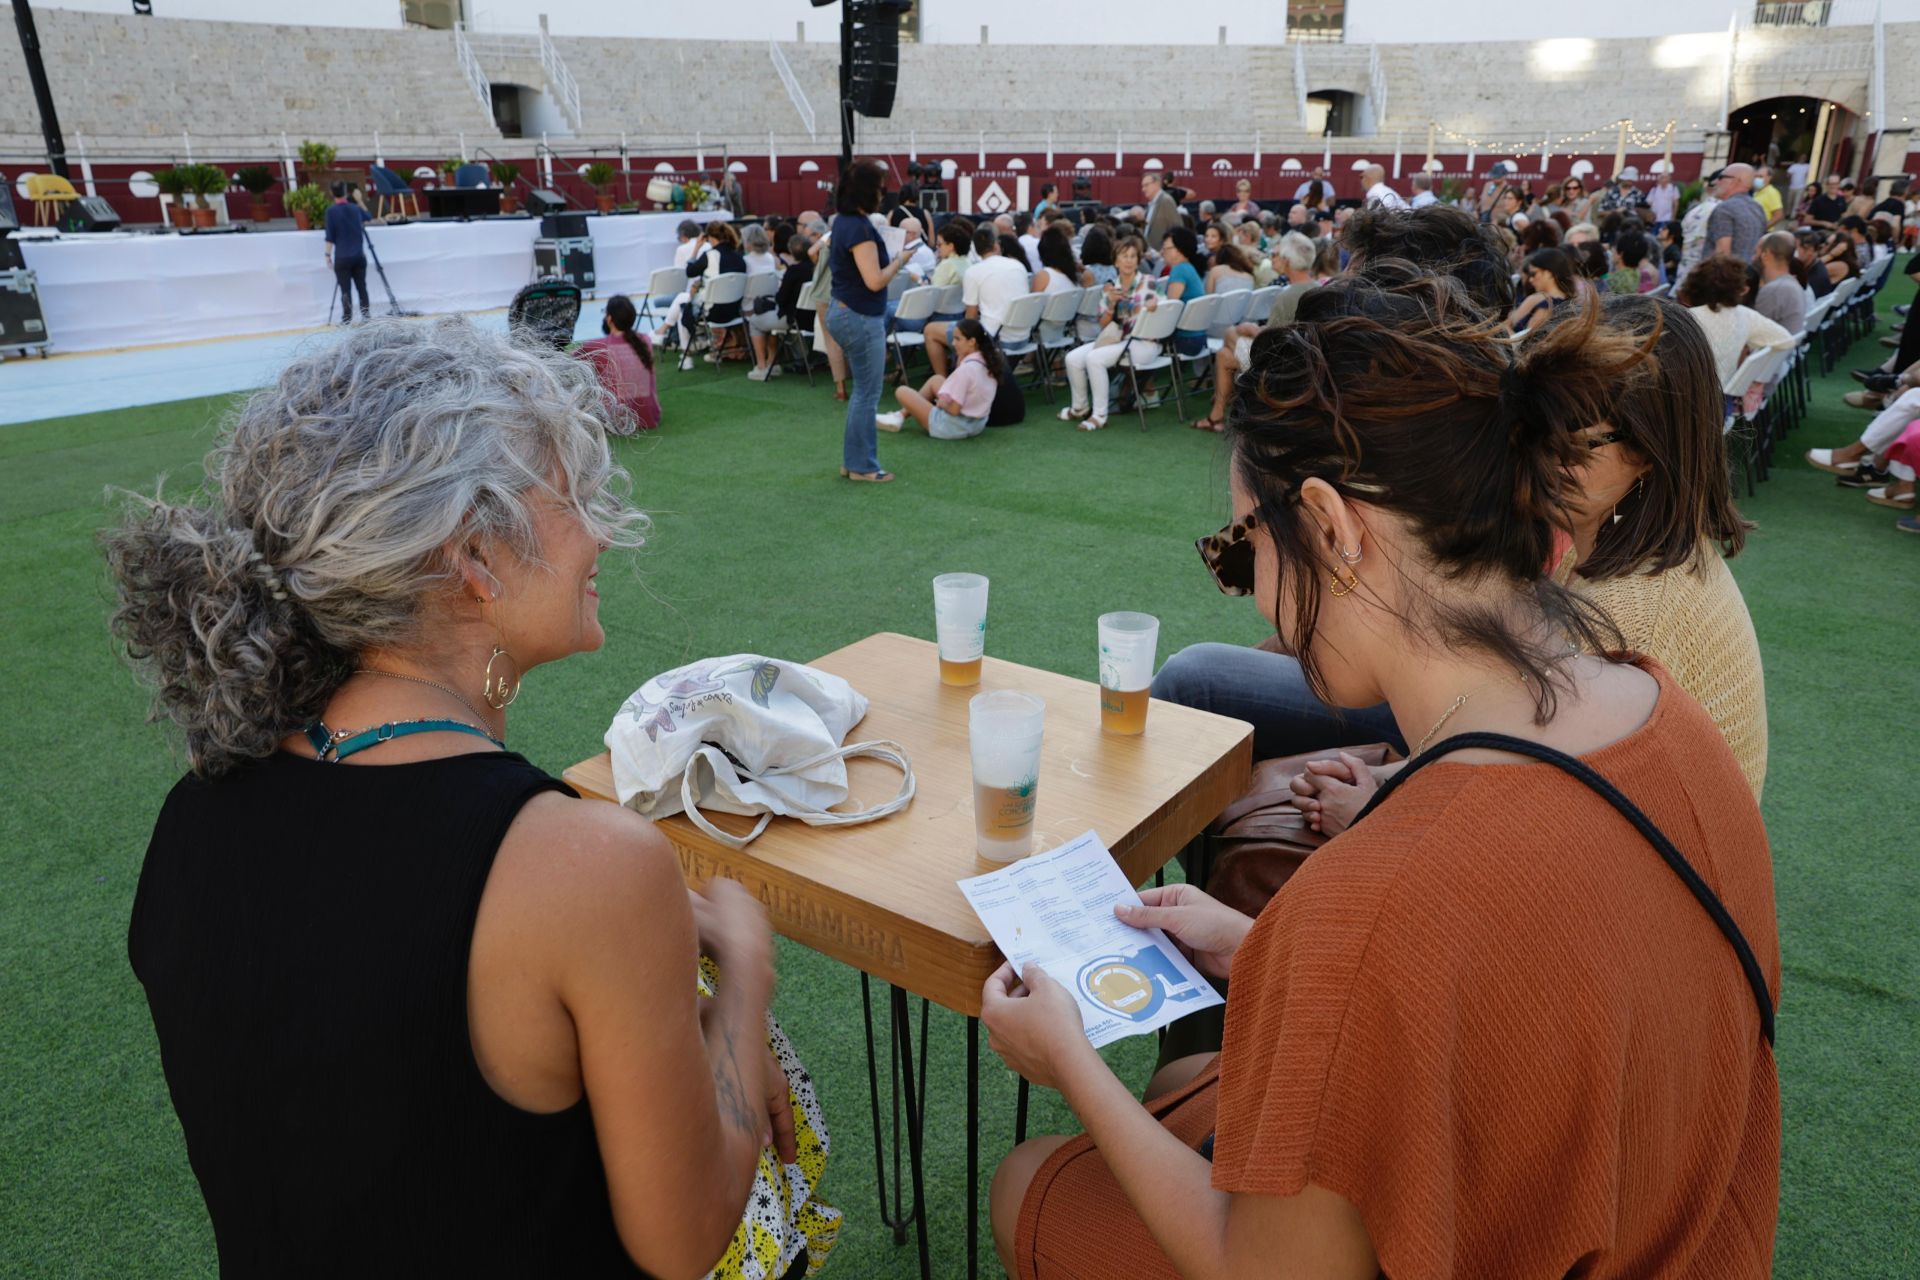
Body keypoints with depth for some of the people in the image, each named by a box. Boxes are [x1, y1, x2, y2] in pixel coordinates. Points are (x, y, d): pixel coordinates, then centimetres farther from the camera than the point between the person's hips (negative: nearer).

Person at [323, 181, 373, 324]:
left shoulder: (331, 211, -7)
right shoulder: (355, 208, 5)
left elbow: (330, 236, -9)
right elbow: (369, 217, 28)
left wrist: (328, 254, -3)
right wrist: (359, 200, 37)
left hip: (342, 257, -3)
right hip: (359, 255, 3)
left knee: (345, 289, -1)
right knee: (362, 286, 10)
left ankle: (347, 319, -2)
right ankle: (366, 315, 12)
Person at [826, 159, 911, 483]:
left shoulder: (843, 221, 9)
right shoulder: (859, 228, -21)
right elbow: (875, 281, -24)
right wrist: (900, 260, -10)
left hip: (844, 312, 10)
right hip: (861, 319, -10)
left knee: (862, 390, 18)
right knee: (867, 394, 0)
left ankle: (852, 460, 25)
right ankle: (862, 466, 8)